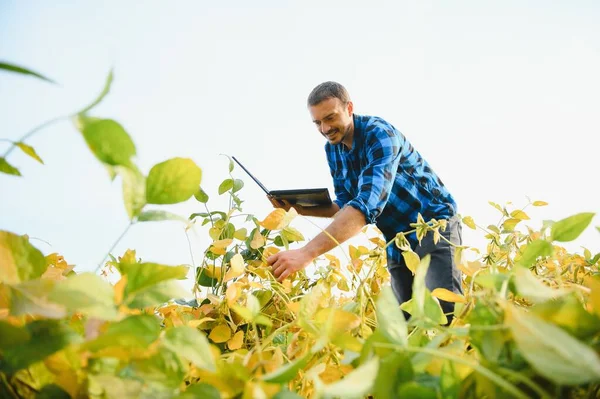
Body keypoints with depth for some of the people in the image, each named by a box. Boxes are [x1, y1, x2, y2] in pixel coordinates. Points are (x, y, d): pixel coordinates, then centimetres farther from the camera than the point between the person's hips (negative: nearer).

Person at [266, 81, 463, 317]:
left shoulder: (379, 134, -25)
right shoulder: (332, 150, 0)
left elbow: (368, 203, -39)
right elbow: (346, 205, 6)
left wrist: (307, 253, -48)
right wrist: (300, 208, -12)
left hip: (434, 224, -7)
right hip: (397, 240, 7)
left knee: (443, 307, -24)